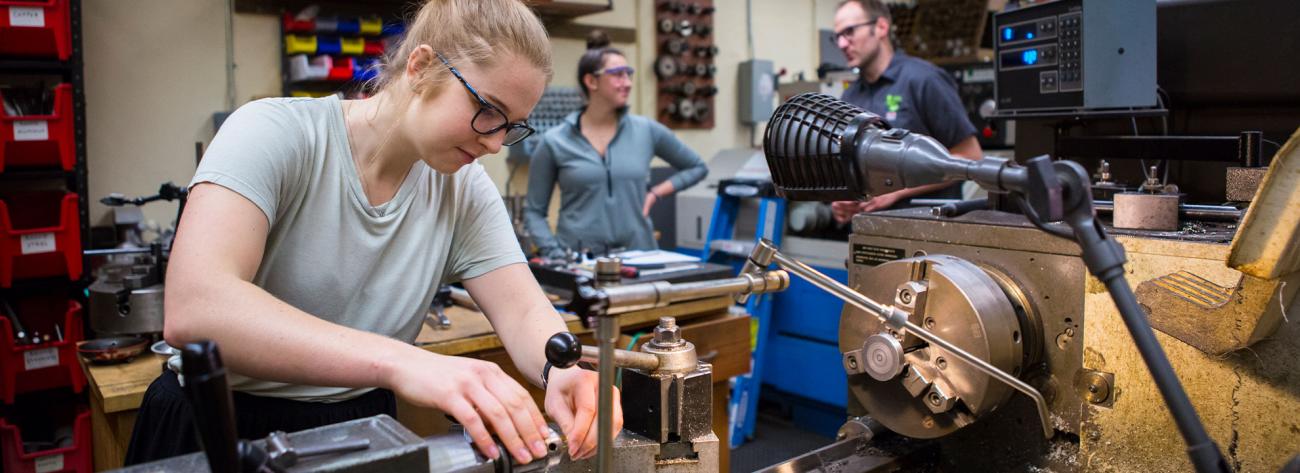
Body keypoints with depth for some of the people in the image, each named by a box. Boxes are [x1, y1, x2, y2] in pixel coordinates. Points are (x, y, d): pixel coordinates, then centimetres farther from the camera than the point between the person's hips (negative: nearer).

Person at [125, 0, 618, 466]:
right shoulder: (275, 132, -16)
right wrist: (401, 361, -42)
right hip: (222, 426, -3)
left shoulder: (464, 189, -2)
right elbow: (193, 309, -30)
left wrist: (562, 371, -31)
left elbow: (524, 312, -7)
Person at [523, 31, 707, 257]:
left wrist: (656, 193, 4)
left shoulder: (647, 130, 4)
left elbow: (696, 167, 16)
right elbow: (534, 212, 4)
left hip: (638, 252, 2)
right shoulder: (554, 142, 0)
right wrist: (556, 254, -9)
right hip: (578, 257, -1)